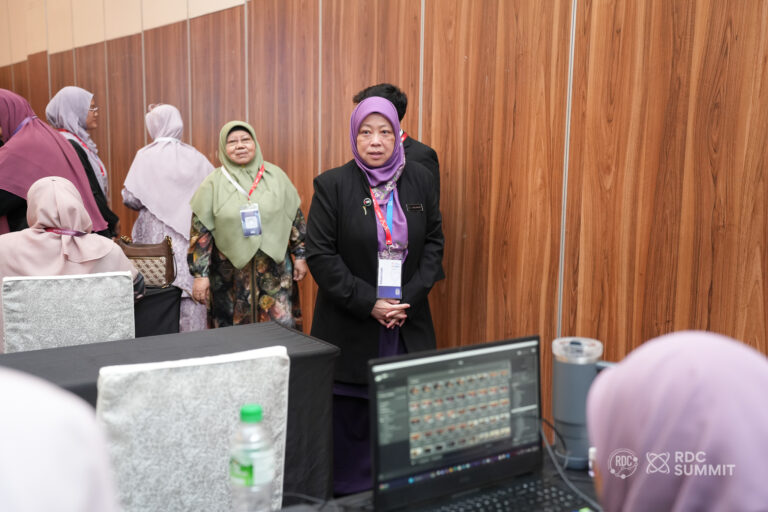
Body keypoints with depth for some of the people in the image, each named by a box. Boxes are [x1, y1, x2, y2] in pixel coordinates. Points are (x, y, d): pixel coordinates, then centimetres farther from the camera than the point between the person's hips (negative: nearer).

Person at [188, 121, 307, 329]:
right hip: (230, 274, 0)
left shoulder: (276, 175, 3)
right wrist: (200, 274, -5)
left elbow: (296, 218, 8)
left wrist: (300, 256, 6)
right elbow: (200, 230, -1)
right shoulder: (213, 183, 0)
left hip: (275, 267, 1)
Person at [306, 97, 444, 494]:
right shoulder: (332, 185, -5)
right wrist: (369, 304, -13)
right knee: (351, 422, 5)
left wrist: (410, 297, -6)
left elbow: (433, 241, 7)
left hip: (408, 324, 3)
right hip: (350, 330, -3)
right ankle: (347, 494, 24)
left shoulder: (419, 179, 5)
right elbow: (320, 256, -8)